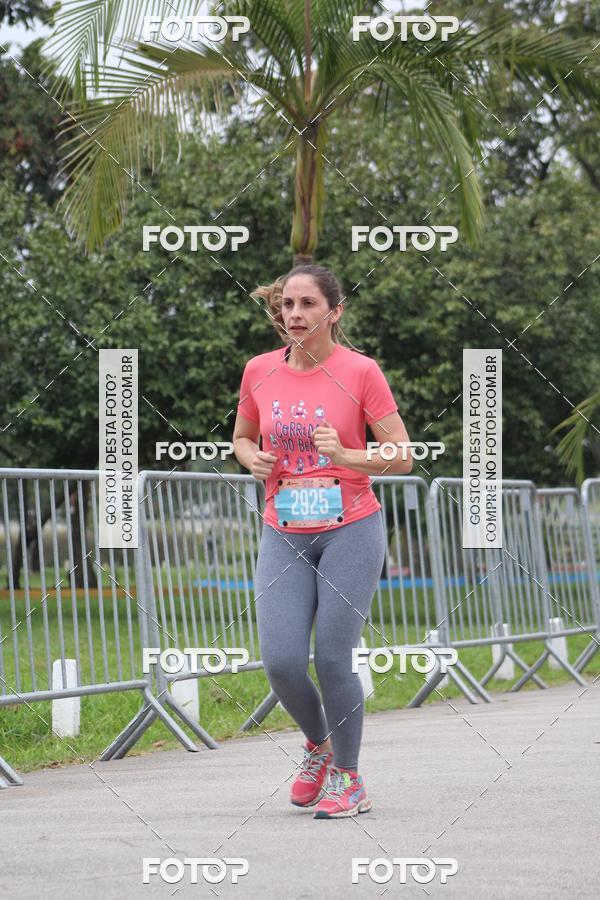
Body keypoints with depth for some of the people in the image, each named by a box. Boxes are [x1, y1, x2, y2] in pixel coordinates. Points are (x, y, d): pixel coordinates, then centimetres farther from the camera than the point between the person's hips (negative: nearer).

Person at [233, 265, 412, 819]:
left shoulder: (360, 372, -8)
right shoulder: (260, 371, 3)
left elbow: (402, 458, -6)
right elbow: (242, 438, 20)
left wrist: (344, 455, -22)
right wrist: (254, 460, -3)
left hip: (350, 529, -3)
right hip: (284, 536, 3)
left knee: (334, 659, -7)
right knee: (281, 660, -7)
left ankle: (347, 779, 12)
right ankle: (318, 743, 23)